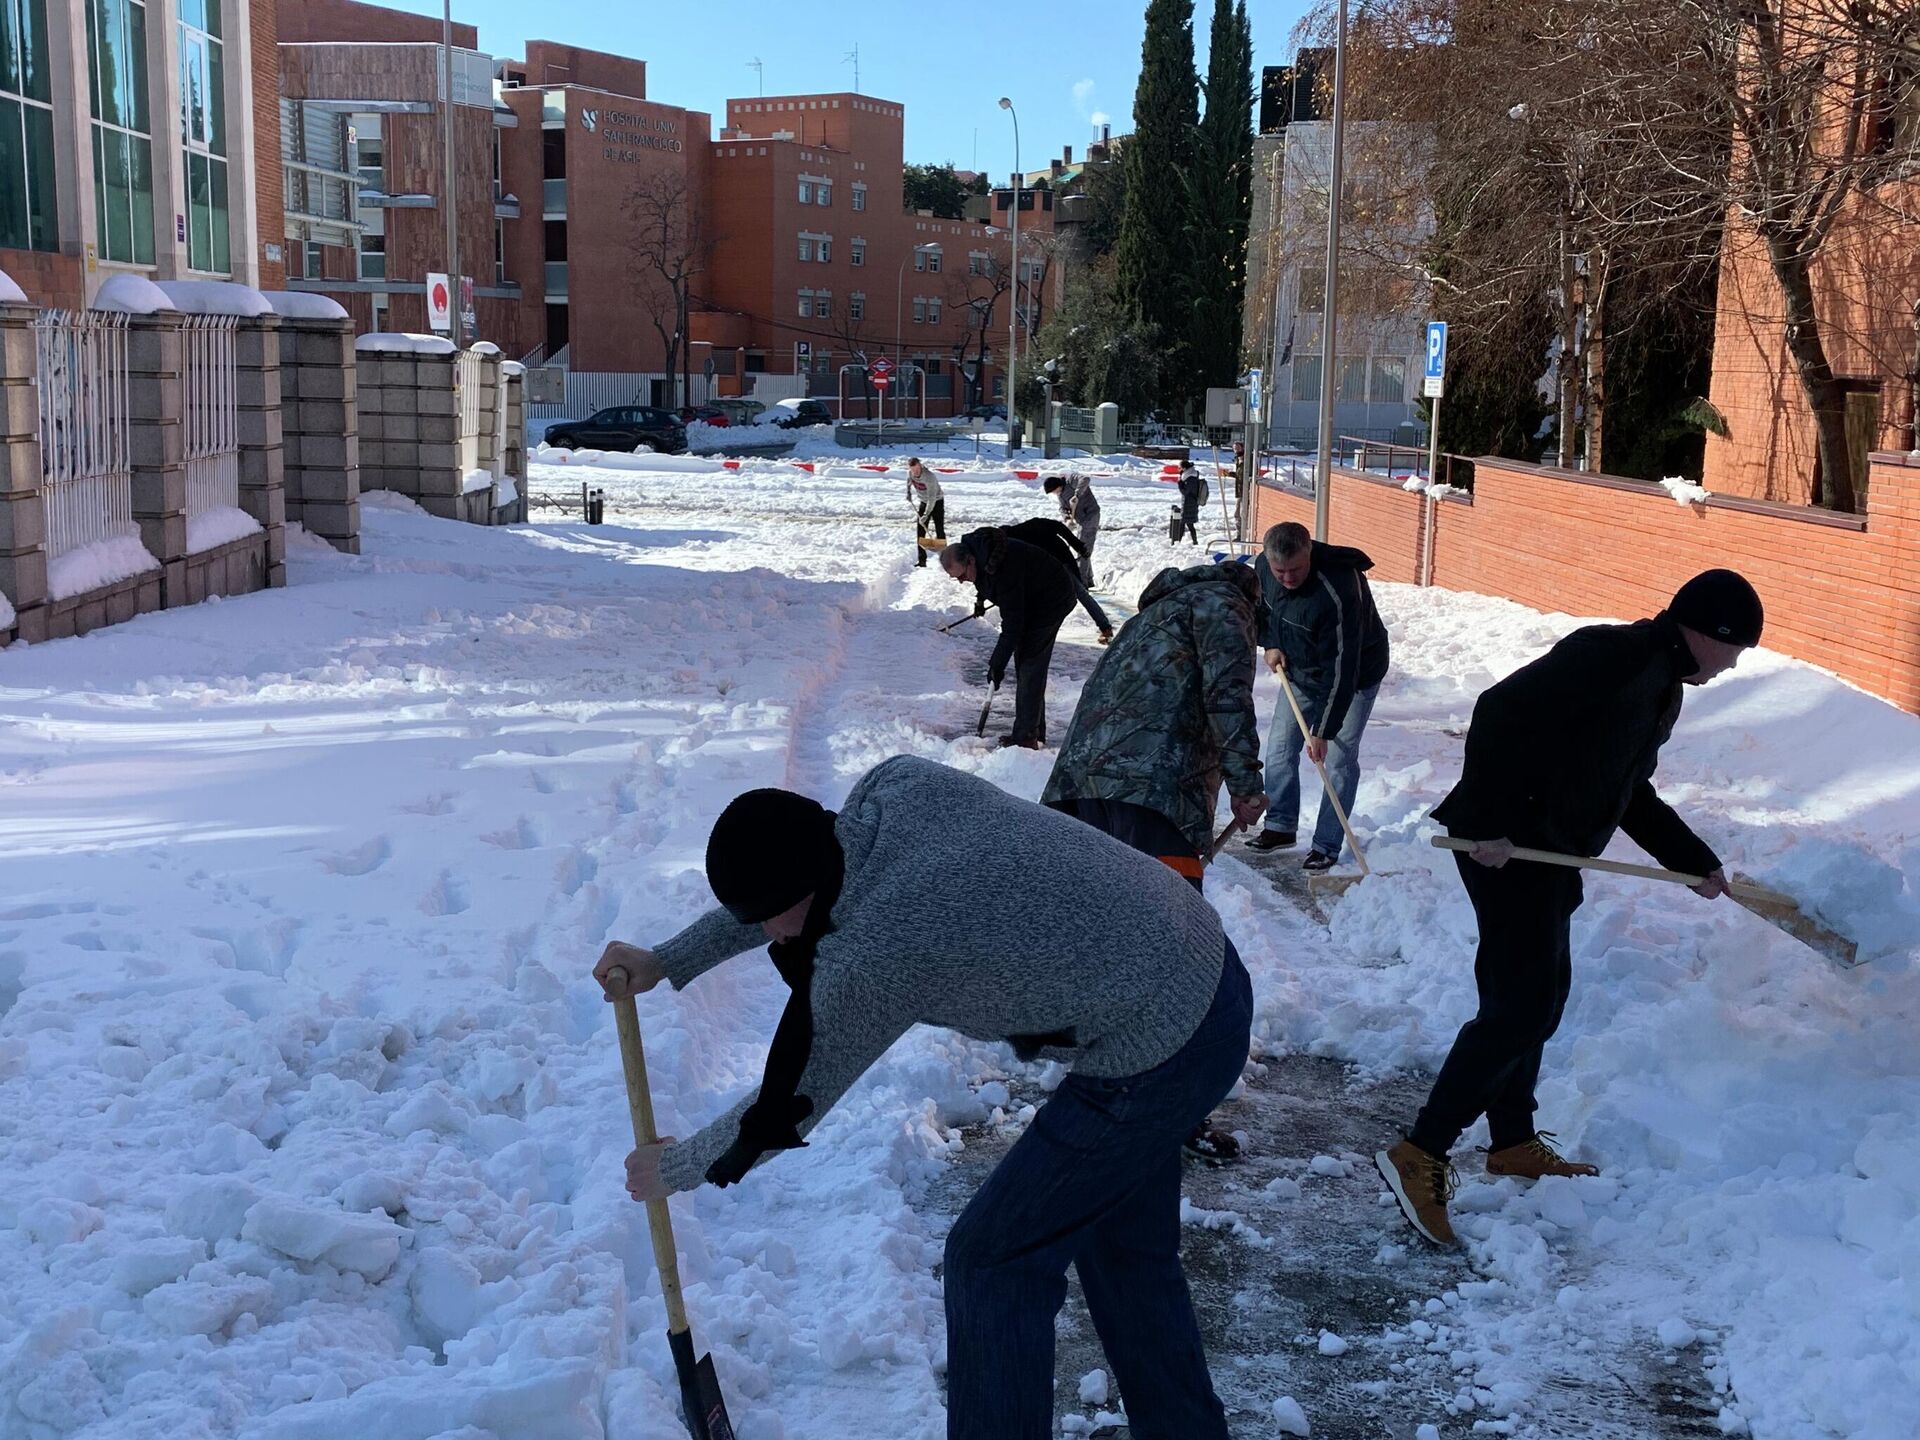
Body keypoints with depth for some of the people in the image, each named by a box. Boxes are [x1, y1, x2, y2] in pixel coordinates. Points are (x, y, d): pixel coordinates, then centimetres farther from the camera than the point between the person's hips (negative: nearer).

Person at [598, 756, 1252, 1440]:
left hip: (1157, 1056, -9)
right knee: (1121, 1242, 25)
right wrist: (668, 961, 17)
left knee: (992, 1257, 6)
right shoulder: (899, 782, -5)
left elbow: (786, 1108, -7)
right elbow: (799, 884, 15)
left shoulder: (868, 960, -24)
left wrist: (678, 1168, 11)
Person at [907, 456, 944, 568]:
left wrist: (926, 515, -37)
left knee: (939, 530, -8)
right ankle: (921, 560, 1)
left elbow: (932, 498, -34)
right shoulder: (910, 473, -15)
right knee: (920, 531, -1)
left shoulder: (930, 477, -34)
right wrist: (908, 492, 14)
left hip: (937, 502, -6)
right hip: (923, 502, 6)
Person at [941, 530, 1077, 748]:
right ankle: (1034, 732, 14)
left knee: (1029, 665, -14)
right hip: (1029, 602, 10)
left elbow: (1013, 623, -32)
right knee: (1024, 664, 9)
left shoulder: (1003, 569, -36)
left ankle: (1026, 737, -15)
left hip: (1052, 600, -10)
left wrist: (997, 664, -29)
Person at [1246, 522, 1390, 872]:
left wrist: (1322, 730, -33)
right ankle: (1280, 826, 22)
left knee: (1338, 760, -9)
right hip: (1300, 670, 7)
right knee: (1280, 746, 7)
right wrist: (1271, 644, -7)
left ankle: (1327, 846, -1)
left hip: (1354, 675, -7)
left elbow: (1341, 667, -36)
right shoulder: (1264, 566, -17)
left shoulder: (1337, 591, -39)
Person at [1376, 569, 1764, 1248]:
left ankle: (1513, 1143, 32)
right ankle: (1419, 1154, -8)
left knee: (1540, 991, 18)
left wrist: (1697, 862, 27)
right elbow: (1502, 709, -26)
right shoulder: (1613, 656, -17)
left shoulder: (1661, 689, 17)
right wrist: (1491, 823, -27)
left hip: (1547, 854, 11)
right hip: (1506, 848, -11)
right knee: (1519, 1004, -11)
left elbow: (1632, 797, 27)